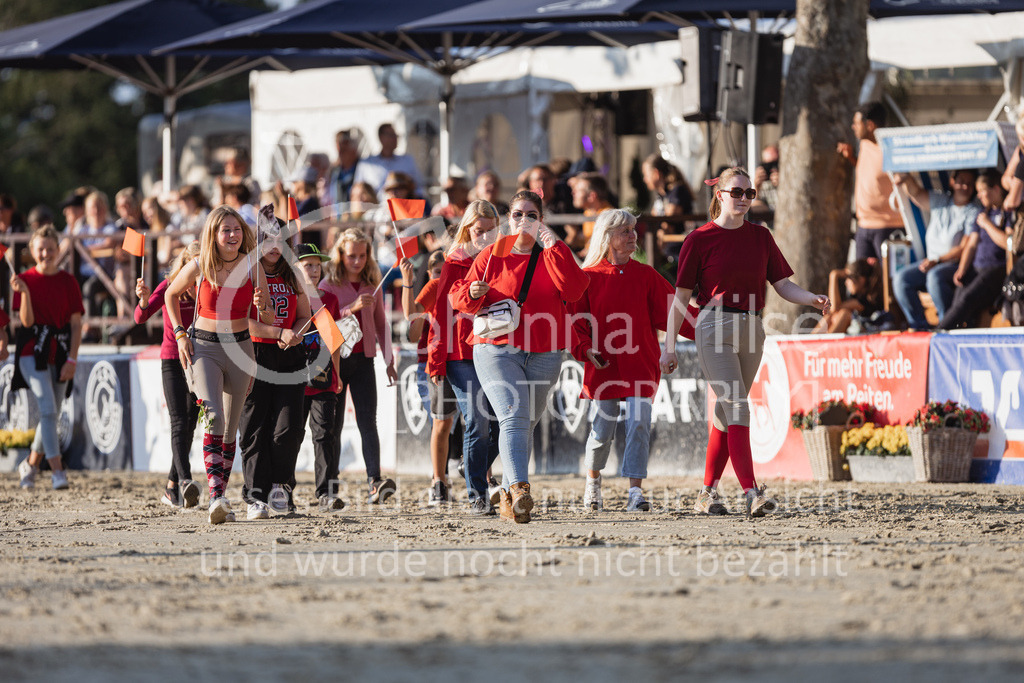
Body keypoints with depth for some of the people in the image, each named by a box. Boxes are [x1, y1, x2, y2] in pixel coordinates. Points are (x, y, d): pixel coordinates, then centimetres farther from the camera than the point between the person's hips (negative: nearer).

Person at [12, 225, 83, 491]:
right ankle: (58, 471, -20)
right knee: (48, 409, -16)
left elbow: (76, 324, 3)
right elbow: (27, 321, -8)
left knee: (52, 414, 8)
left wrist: (71, 359, -5)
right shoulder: (26, 280, -1)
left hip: (59, 354, 3)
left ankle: (31, 465, 29)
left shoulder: (68, 282, 4)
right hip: (33, 352, -3)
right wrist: (25, 293, -24)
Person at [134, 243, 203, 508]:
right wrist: (144, 300, -38)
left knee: (189, 426, 6)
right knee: (179, 422, -17)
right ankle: (185, 481, -32)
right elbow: (141, 317, -17)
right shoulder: (170, 286, -7)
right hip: (172, 360, -4)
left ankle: (172, 488, 15)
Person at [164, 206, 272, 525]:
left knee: (230, 429, 8)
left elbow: (269, 320, 4)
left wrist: (262, 307, -19)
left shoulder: (252, 268, -2)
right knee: (213, 417, -23)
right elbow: (171, 295, 13)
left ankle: (221, 498, 20)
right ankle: (216, 495, -32)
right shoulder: (198, 268, -6)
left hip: (239, 348, 3)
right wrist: (179, 333, 2)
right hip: (203, 347, -3)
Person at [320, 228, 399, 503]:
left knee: (367, 421, -11)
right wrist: (352, 308, -22)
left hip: (363, 359, 2)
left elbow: (380, 325, 18)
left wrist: (389, 362, 15)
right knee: (334, 424, 0)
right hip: (335, 360, -2)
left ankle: (375, 482, -24)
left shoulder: (372, 286, 12)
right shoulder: (328, 285, 0)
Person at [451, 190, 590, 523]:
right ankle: (519, 488, -37)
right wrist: (472, 293, -14)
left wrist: (553, 246, -13)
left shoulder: (553, 256, 8)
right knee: (513, 417, -21)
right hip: (497, 350, -2)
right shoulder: (492, 256, 7)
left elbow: (573, 290, -12)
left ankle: (508, 497, 22)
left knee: (526, 424, 9)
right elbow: (459, 297, 10)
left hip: (543, 356, 2)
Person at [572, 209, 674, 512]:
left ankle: (635, 493, -12)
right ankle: (593, 481, 30)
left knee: (639, 425, -13)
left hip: (641, 363, 1)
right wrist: (585, 348, -12)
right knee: (602, 429, 2)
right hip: (603, 364, -1)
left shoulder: (646, 276, 7)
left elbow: (670, 312, 7)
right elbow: (575, 319, 4)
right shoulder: (589, 277, 3)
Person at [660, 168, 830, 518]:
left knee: (727, 411, 10)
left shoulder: (760, 236, 11)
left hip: (751, 330, 5)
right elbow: (680, 297, 0)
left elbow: (783, 285, 9)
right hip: (714, 329, -5)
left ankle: (708, 493, 20)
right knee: (737, 408, -16)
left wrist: (813, 299, -11)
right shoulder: (700, 239, -2)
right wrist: (669, 347, -2)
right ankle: (752, 492, -23)